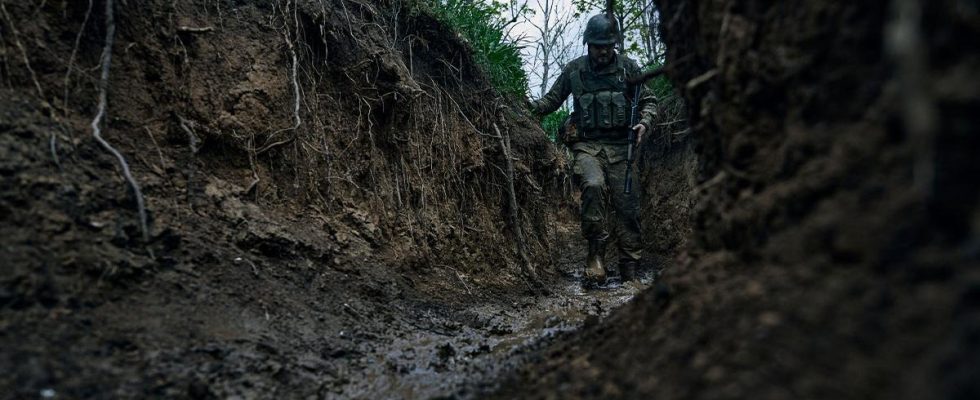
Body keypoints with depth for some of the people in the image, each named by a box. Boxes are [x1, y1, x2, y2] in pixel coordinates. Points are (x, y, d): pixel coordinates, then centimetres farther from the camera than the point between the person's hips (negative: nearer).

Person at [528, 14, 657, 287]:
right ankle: (596, 259, -21)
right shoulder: (573, 70, 7)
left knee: (626, 206, -4)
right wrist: (532, 107, -4)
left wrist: (645, 123, -7)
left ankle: (629, 273, 8)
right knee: (593, 185, -30)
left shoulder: (628, 68, 7)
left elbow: (648, 101, 12)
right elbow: (552, 100, 15)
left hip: (619, 147, 1)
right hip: (586, 145, -1)